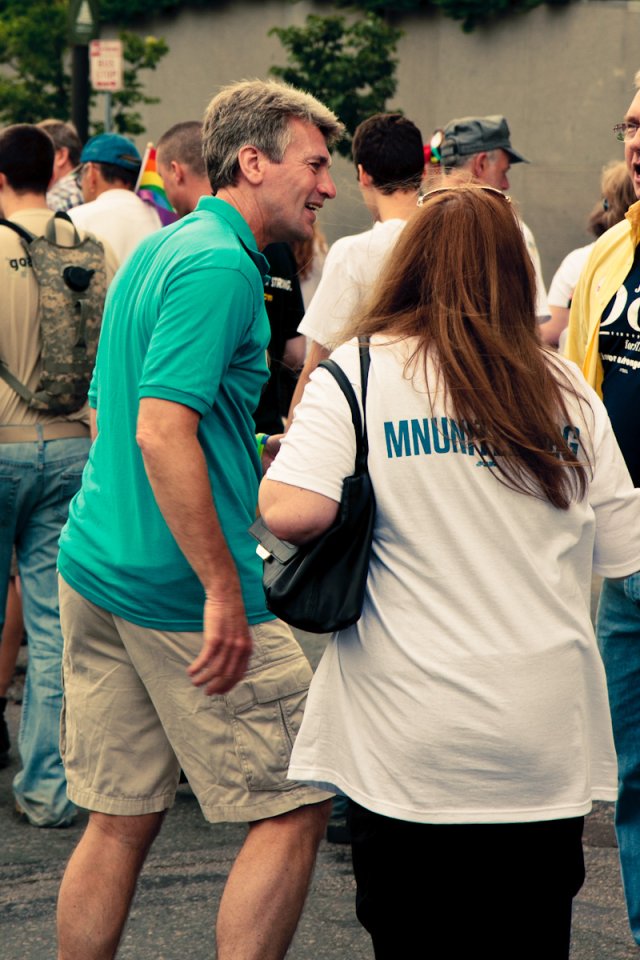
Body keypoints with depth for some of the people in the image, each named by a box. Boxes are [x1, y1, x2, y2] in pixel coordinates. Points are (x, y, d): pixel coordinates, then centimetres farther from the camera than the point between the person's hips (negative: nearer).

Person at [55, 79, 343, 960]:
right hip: (179, 588, -9)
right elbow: (163, 432, -23)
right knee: (293, 808, 0)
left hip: (96, 563, 10)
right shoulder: (220, 265, -14)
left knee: (121, 819, 14)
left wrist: (260, 454, 26)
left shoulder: (156, 250, 16)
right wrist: (224, 593, -23)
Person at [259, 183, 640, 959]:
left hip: (416, 746, -3)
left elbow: (291, 514, -17)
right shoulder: (565, 388, 6)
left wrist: (278, 460, 5)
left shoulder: (358, 373, -4)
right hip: (548, 740, 3)